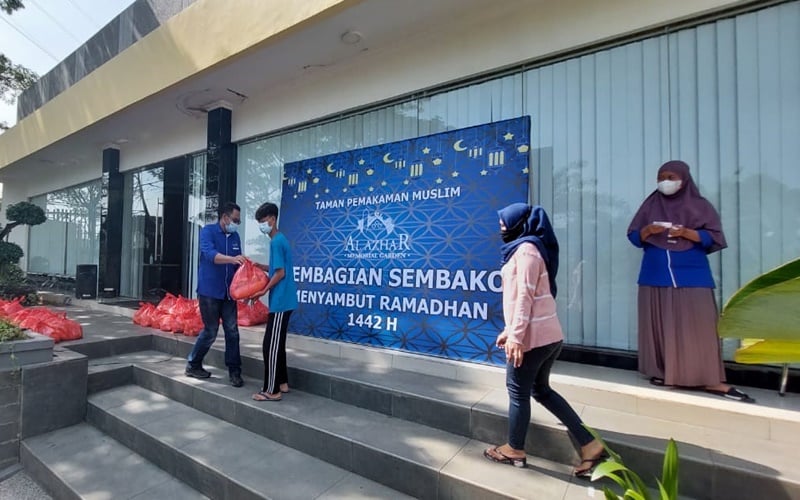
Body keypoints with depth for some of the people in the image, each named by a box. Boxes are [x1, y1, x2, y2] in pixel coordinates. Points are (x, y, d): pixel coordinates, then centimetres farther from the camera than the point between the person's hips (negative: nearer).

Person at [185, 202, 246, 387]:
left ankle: (234, 371, 13)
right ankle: (193, 365, 26)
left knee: (232, 331, 4)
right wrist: (231, 259, -42)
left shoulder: (235, 236, 9)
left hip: (228, 292, 5)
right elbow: (210, 254, -25)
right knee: (210, 331, 3)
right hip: (209, 291, -5)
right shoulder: (208, 231, -7)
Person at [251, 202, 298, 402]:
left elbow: (280, 273, -18)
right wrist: (258, 266, 10)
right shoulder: (280, 240, 16)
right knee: (277, 344, 16)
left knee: (270, 345, -3)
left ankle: (272, 390, 6)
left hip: (280, 301, -10)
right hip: (284, 300, 10)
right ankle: (282, 383, 25)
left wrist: (263, 291, -10)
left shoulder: (276, 242, -14)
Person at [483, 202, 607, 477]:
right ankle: (590, 445, 22)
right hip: (547, 334, 10)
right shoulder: (529, 248, 18)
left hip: (532, 335, -10)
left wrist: (515, 336, -21)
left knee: (518, 391, 6)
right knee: (541, 390, 19)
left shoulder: (525, 249, -11)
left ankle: (514, 450, 24)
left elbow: (525, 296, -19)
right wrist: (509, 330, 21)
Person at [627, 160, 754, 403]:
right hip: (655, 277, 2)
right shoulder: (650, 205, 9)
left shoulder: (700, 205, 4)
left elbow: (714, 237, -1)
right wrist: (648, 230, -14)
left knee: (698, 326, -5)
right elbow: (634, 236, 7)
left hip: (691, 277, -1)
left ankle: (710, 380, 1)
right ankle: (660, 372, 14)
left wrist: (687, 233, -18)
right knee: (659, 326, 4)